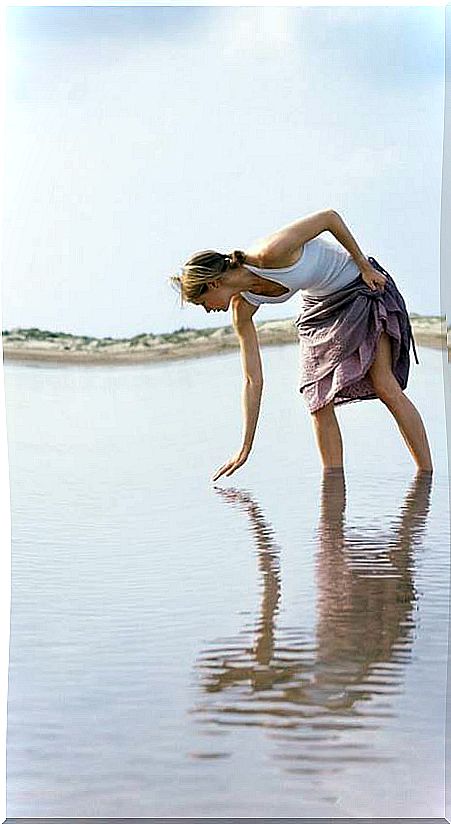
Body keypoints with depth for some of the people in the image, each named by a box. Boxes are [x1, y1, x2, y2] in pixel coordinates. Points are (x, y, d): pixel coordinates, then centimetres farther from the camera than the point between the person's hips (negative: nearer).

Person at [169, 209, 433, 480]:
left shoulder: (270, 253, -34)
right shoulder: (242, 308, -13)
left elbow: (330, 217, -22)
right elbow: (253, 381, -8)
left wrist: (365, 268, -15)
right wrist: (246, 448, -7)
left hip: (365, 285, -6)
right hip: (321, 304, 6)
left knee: (384, 384, -16)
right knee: (317, 397, -7)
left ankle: (427, 474, -11)